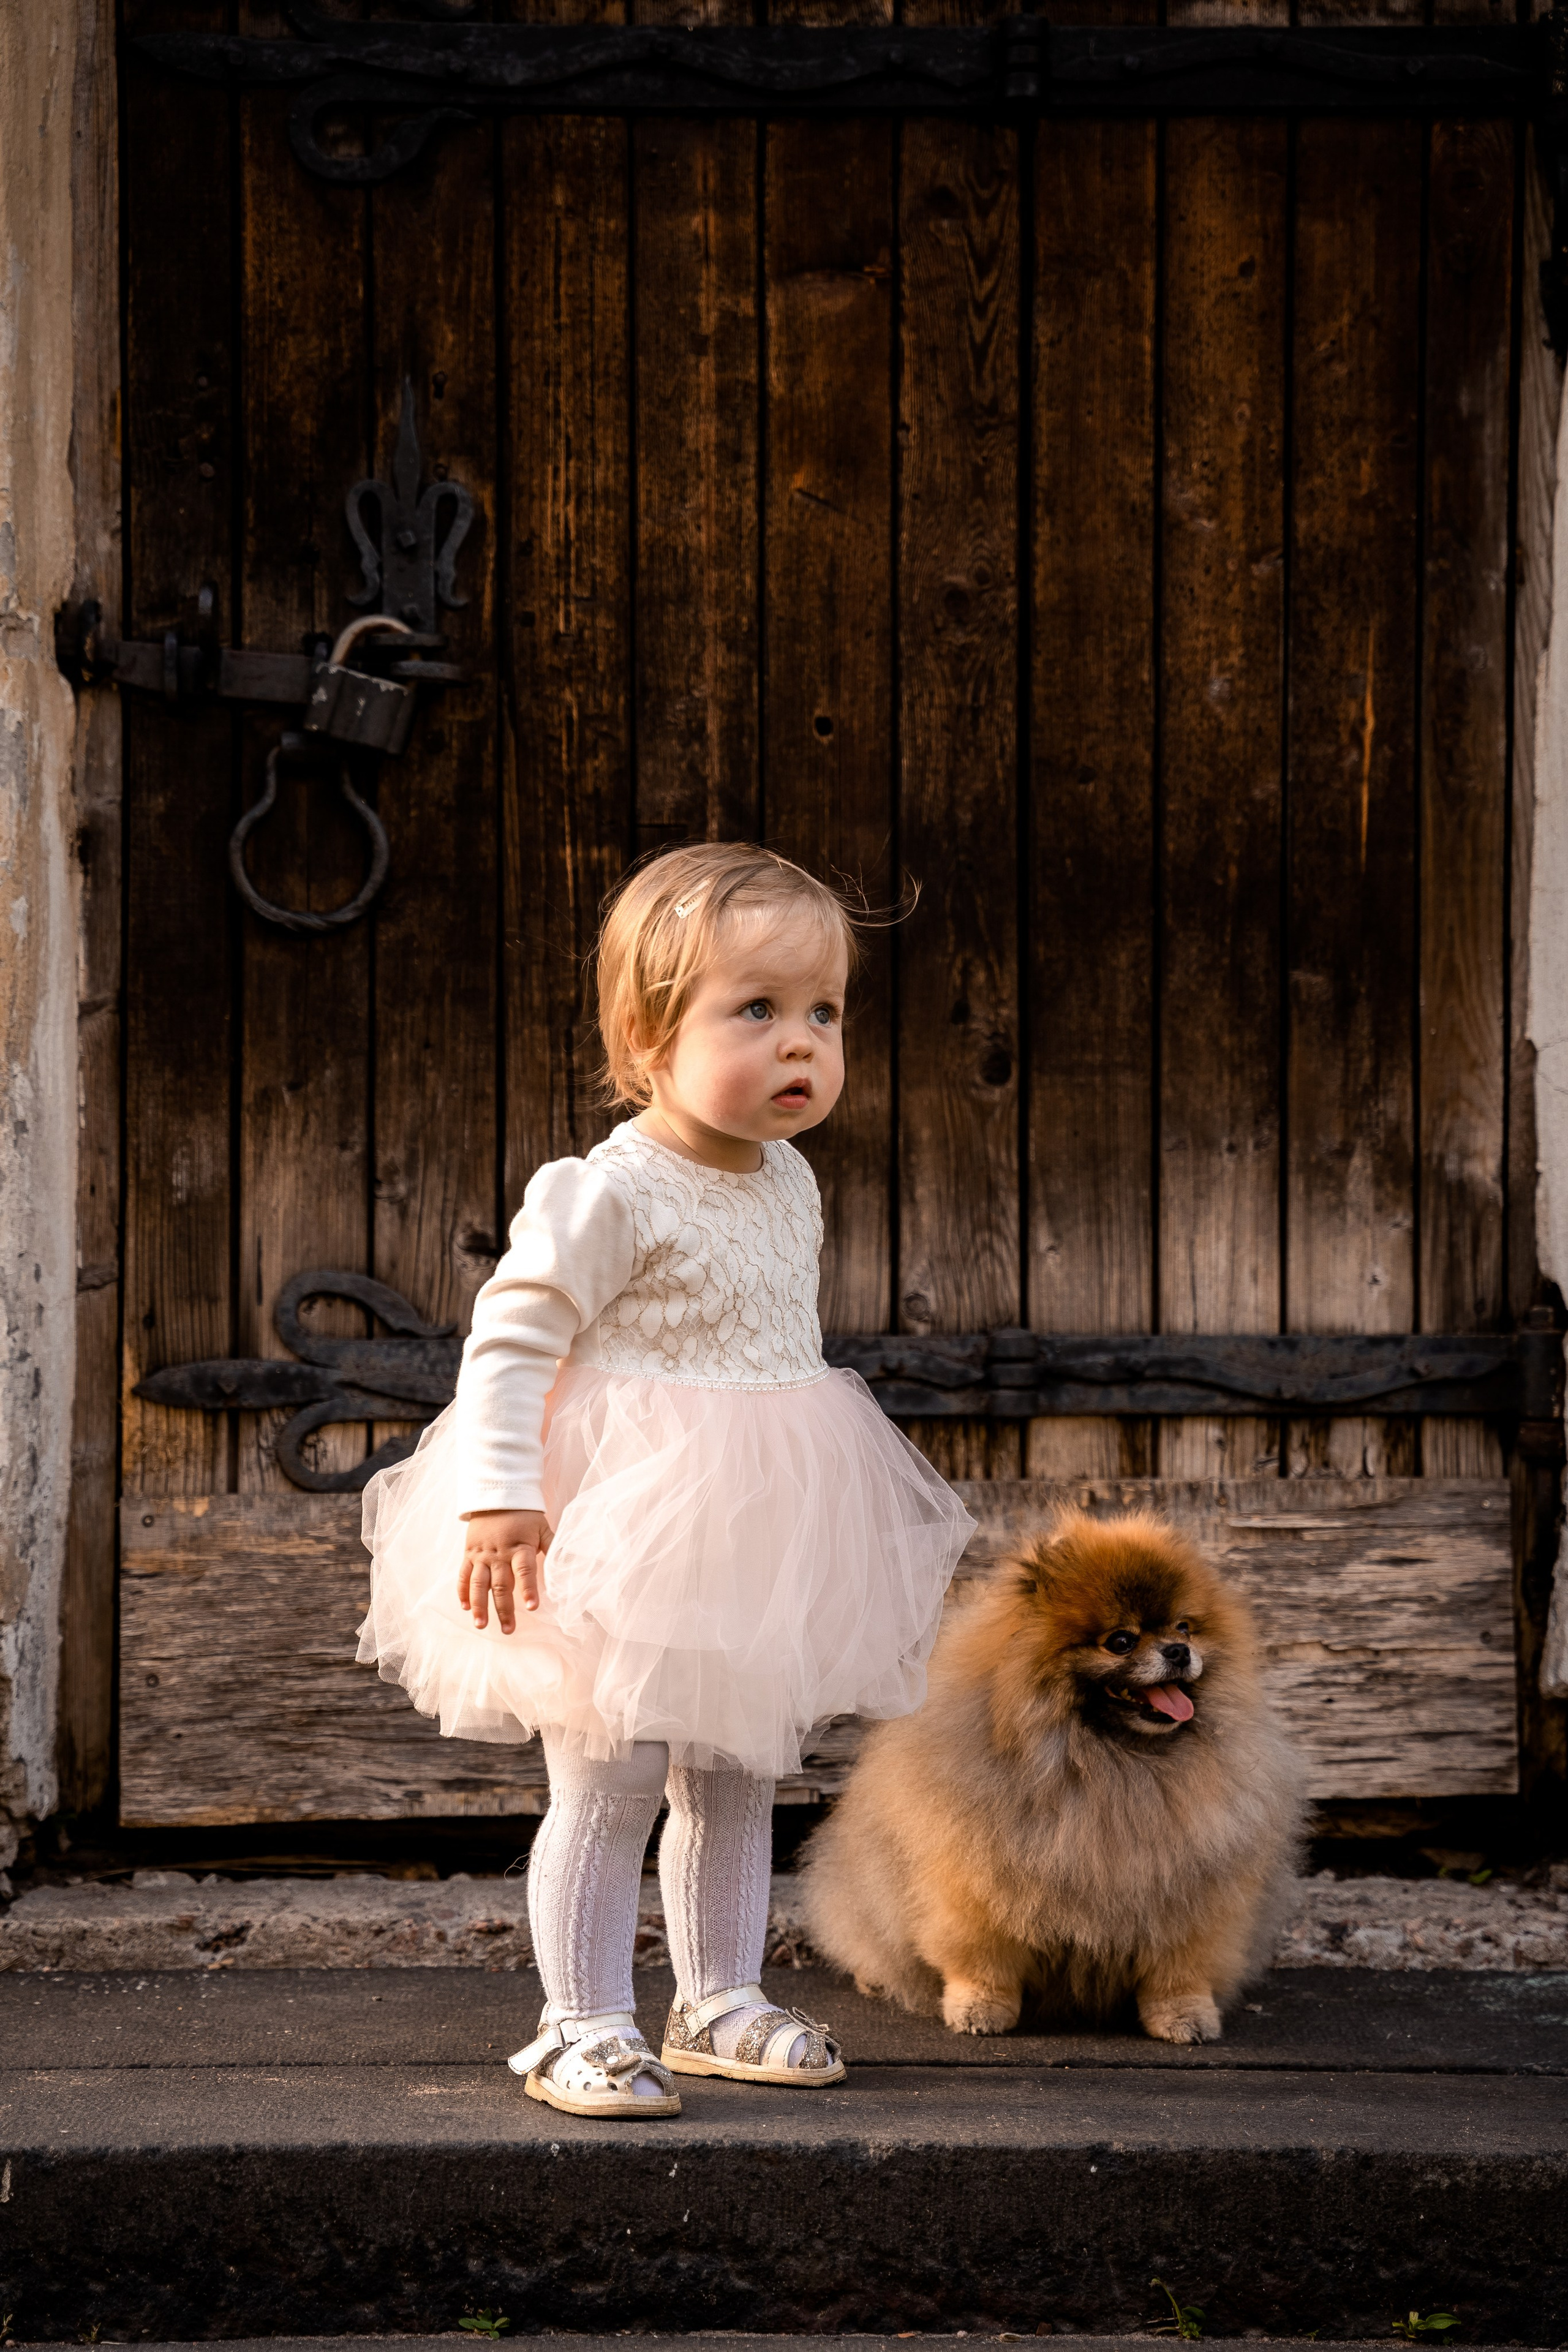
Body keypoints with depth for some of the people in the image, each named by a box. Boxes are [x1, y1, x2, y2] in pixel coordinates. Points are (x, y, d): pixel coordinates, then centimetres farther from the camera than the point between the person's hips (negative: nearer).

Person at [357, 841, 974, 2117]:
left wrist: (820, 1506, 26)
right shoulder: (606, 1196, -18)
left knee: (737, 1780, 16)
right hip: (630, 1535, -8)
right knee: (611, 1780, -3)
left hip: (762, 1537, 8)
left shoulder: (789, 1179, 8)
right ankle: (583, 2025, 7)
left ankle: (720, 1999, 28)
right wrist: (499, 1497, -27)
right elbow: (510, 1339, -19)